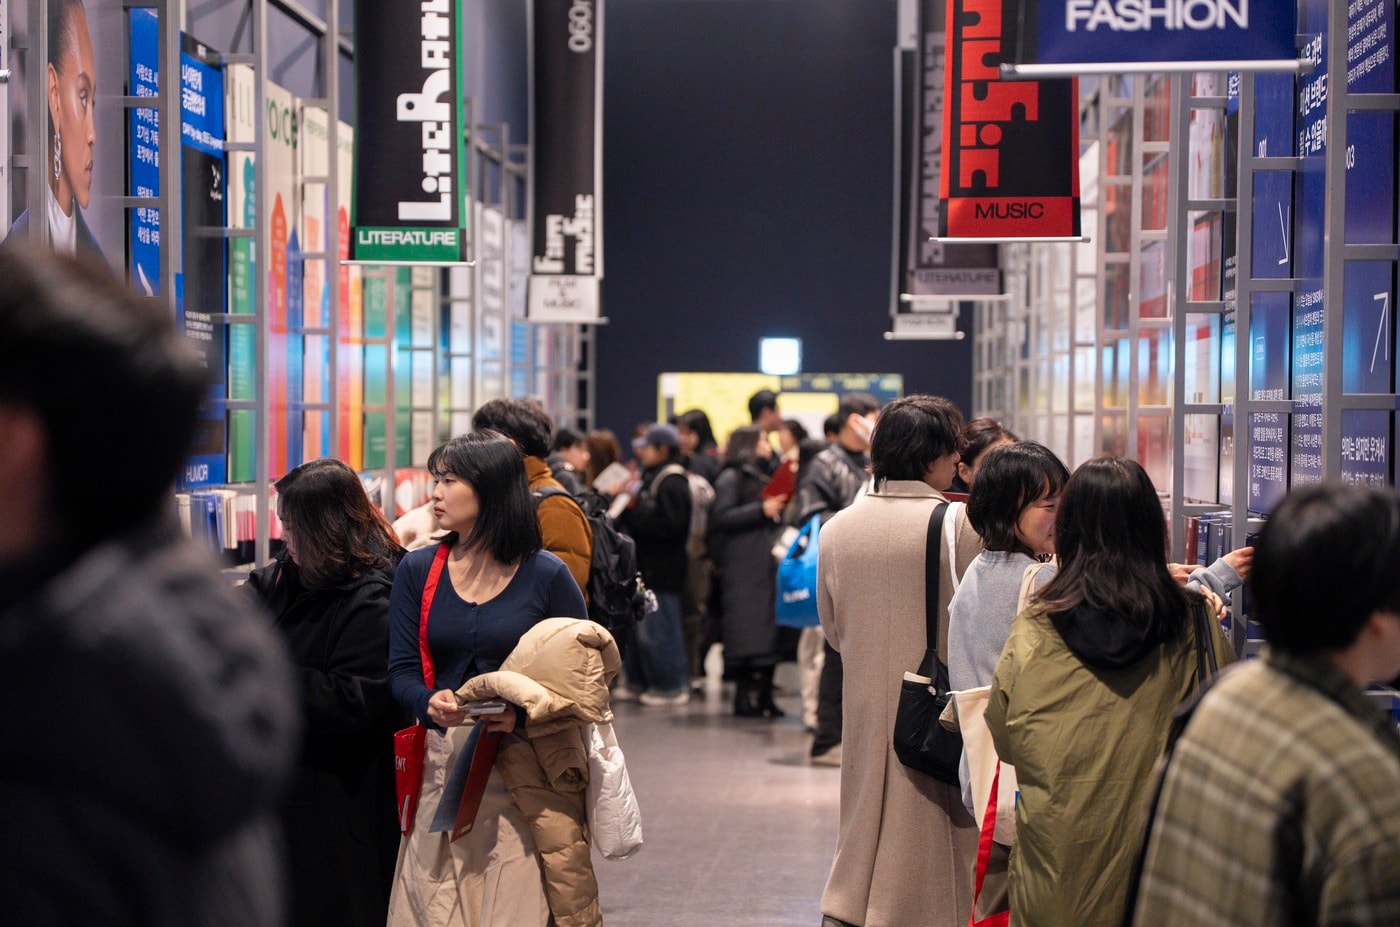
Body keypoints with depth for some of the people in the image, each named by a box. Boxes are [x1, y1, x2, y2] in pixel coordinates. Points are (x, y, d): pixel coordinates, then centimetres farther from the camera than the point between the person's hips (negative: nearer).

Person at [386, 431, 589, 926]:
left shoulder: (546, 575, -2)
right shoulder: (417, 570, 7)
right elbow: (402, 672, 3)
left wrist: (523, 715, -18)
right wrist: (432, 704, -18)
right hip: (440, 769, 3)